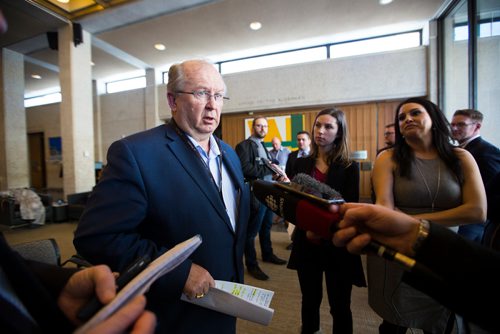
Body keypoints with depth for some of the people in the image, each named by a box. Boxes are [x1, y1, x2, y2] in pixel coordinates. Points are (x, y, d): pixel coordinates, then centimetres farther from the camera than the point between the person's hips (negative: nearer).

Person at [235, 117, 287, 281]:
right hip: (256, 194, -9)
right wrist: (268, 169, -20)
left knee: (267, 227, 22)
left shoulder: (262, 146, 17)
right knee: (251, 231, 5)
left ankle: (267, 254, 41)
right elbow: (245, 169, -24)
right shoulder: (244, 146, -11)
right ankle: (252, 265, 21)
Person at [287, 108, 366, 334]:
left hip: (337, 246, -2)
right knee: (310, 300, 19)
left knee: (340, 306, 13)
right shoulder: (301, 164, 2)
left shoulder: (349, 167, -5)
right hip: (306, 243, 3)